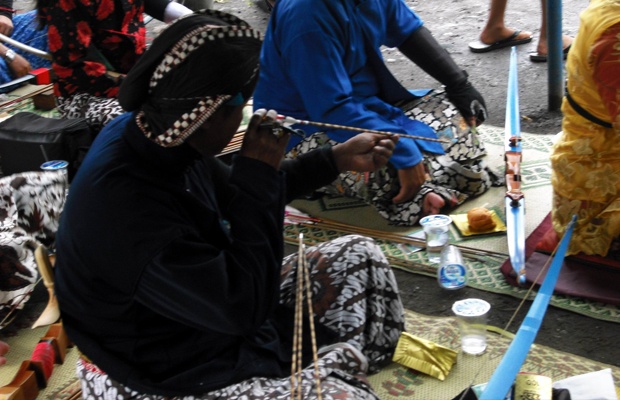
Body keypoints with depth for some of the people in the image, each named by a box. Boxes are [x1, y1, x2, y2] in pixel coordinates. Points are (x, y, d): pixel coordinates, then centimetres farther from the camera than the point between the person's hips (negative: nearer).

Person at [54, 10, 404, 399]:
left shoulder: (155, 135, -9)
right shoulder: (126, 206, -36)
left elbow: (233, 194, 12)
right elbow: (243, 308, -29)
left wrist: (339, 158, 12)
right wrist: (259, 173, -25)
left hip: (213, 312, 9)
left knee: (359, 254, 11)